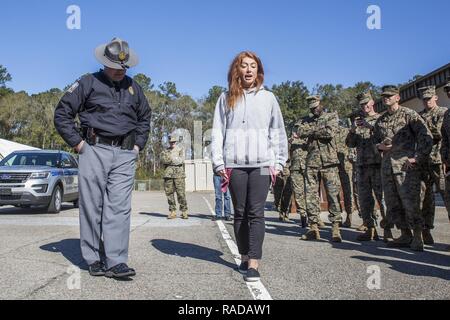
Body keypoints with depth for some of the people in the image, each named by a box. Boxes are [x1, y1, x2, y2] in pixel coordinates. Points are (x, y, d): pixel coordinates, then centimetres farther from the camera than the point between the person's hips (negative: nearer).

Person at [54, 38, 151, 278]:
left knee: (119, 207, -4)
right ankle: (94, 259, 11)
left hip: (125, 155, 3)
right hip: (95, 151, -2)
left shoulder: (133, 87, 17)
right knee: (92, 206, 0)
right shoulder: (89, 83, 4)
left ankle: (116, 261, -4)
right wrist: (77, 142, -3)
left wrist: (138, 144, 17)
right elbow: (62, 113, 3)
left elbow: (145, 117, 30)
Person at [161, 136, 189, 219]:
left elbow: (181, 160, -5)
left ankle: (184, 212, -2)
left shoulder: (180, 150, 11)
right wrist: (175, 160, -11)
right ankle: (172, 212, 7)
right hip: (168, 174, 3)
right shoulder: (165, 151, 17)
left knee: (181, 193, -7)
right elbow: (163, 159, -2)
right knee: (169, 193, 1)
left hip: (179, 174, -2)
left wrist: (170, 159, -5)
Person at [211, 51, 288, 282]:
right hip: (234, 164, 1)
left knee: (256, 213, -7)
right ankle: (244, 257, 19)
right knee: (240, 212, 7)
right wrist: (218, 163, -1)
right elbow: (218, 131, 7)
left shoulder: (268, 97, 11)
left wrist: (277, 162, 4)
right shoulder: (227, 98, 11)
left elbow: (278, 131, 11)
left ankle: (253, 264, -8)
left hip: (261, 163, -1)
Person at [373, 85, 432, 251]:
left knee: (411, 202, -6)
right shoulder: (380, 120, 16)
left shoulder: (409, 115, -1)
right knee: (393, 204, 8)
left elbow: (426, 137, -7)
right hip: (387, 166, 6)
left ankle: (418, 238, 6)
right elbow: (375, 139, 27)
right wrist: (379, 146, 4)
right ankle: (406, 236, 20)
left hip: (407, 166, -6)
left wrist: (417, 158, -13)